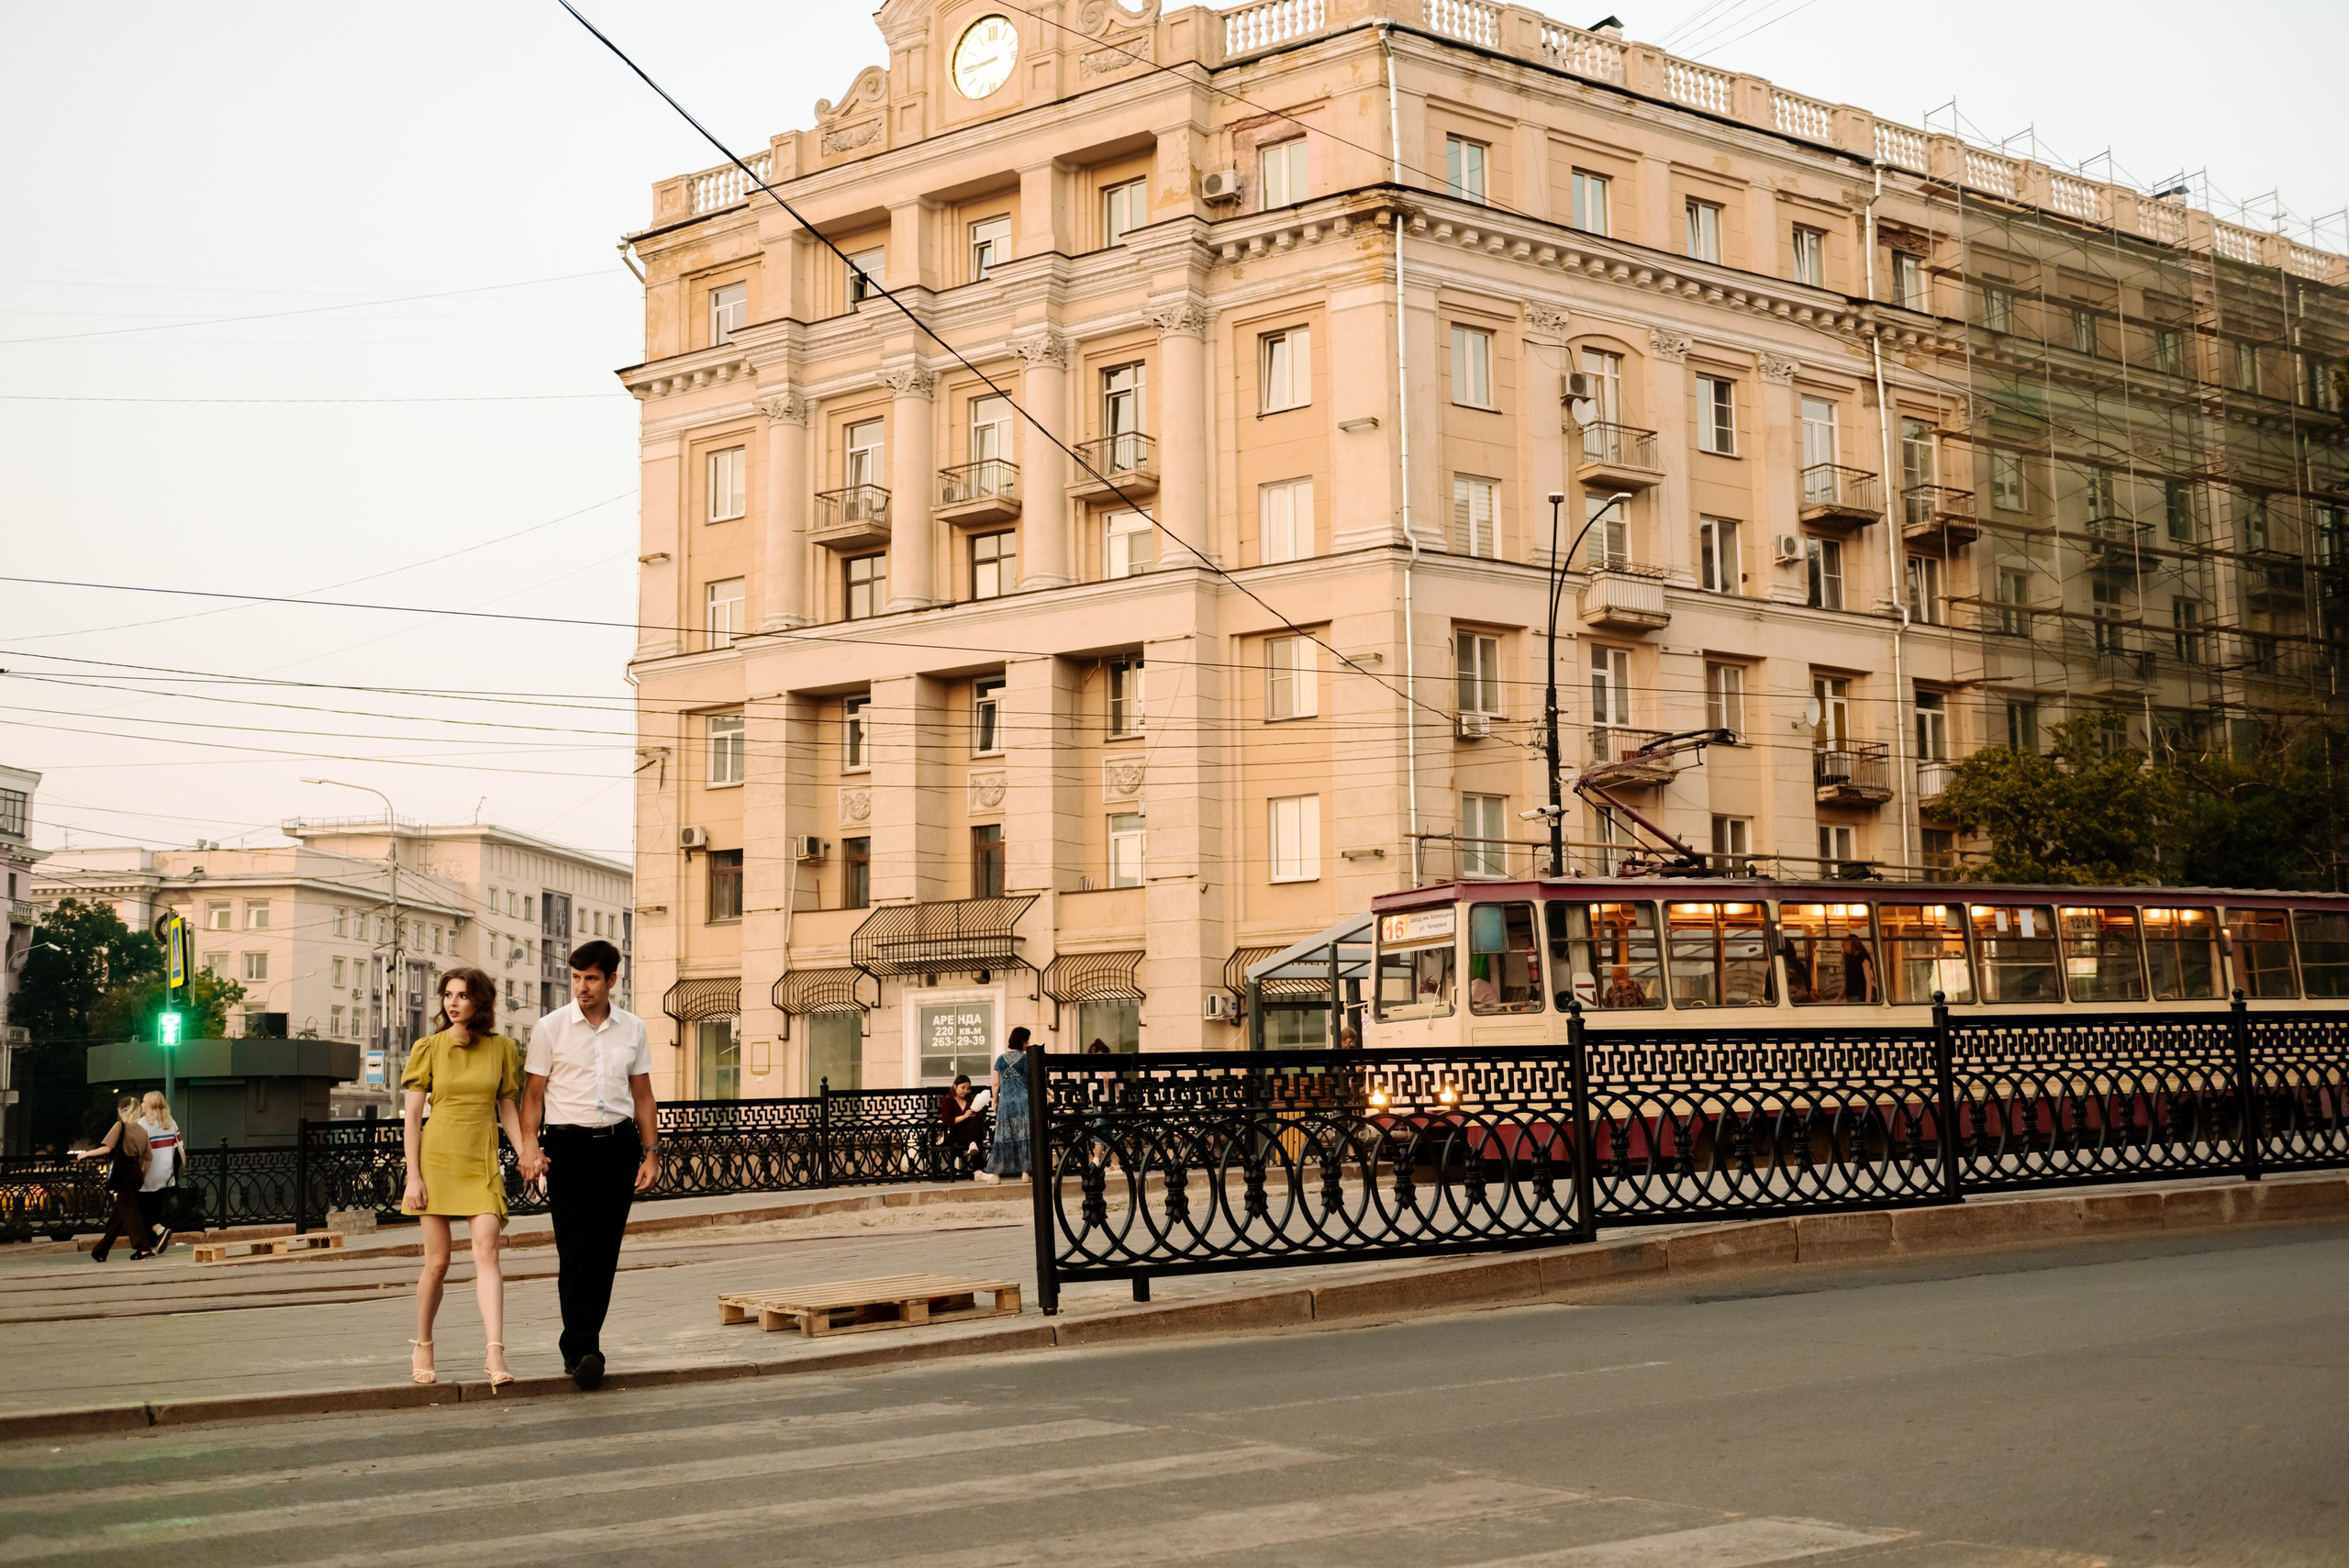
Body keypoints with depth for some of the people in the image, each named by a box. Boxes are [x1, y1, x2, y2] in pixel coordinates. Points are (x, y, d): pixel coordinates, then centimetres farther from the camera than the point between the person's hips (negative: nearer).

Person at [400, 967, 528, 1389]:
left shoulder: (501, 1049, 6)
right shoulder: (429, 1048, 2)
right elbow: (412, 1117, 2)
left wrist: (525, 1153, -2)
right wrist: (413, 1176, -5)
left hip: (482, 1163, 1)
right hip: (437, 1159, -1)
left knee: (487, 1251, -14)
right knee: (438, 1261, 2)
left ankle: (495, 1354, -22)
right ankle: (422, 1347, 24)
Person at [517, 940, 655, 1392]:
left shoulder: (633, 1029, 9)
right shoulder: (550, 1028, 1)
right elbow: (533, 1094, 2)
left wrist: (651, 1153, 9)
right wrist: (530, 1146, -11)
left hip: (619, 1144, 3)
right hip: (568, 1144, -3)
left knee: (605, 1252, 4)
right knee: (576, 1249, -13)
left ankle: (580, 1344, 14)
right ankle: (583, 1352, -18)